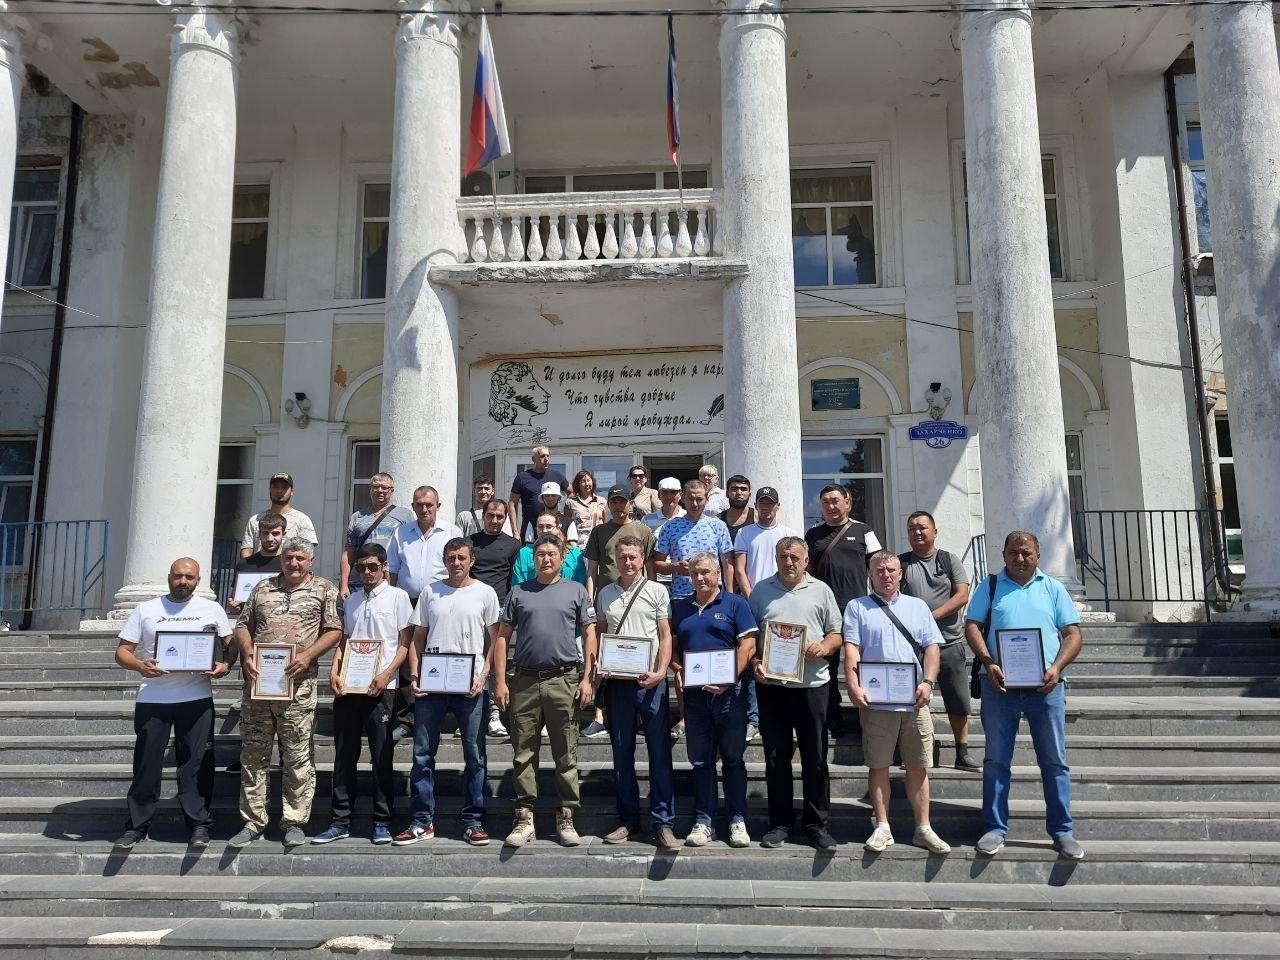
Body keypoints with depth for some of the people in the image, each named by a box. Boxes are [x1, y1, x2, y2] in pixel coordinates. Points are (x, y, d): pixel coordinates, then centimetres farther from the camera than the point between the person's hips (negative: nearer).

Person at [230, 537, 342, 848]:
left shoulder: (324, 589, 5)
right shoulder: (263, 588, 16)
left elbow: (334, 630, 0)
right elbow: (243, 625, 16)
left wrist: (307, 656, -13)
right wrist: (247, 655, -2)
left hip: (298, 683, -3)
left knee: (297, 756, 1)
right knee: (253, 754, 7)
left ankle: (294, 821, 11)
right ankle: (252, 822, 17)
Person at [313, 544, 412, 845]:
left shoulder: (397, 597, 2)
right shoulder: (351, 600, 16)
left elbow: (405, 643, -1)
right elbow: (343, 641, 18)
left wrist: (386, 674, -14)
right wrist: (334, 672, 1)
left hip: (380, 688, -4)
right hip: (347, 686, 4)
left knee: (381, 757, 1)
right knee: (344, 756, 8)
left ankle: (382, 822, 10)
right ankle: (341, 821, 16)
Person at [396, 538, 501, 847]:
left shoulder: (485, 593, 4)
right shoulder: (430, 592, 10)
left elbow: (494, 640, 4)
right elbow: (418, 637, 12)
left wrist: (483, 677, -7)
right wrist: (414, 676, 1)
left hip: (470, 686, -2)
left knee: (474, 755, 4)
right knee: (423, 753, 5)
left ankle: (473, 821, 14)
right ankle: (422, 821, 16)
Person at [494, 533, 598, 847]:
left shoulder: (576, 591, 8)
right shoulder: (518, 593, 12)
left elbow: (589, 635, 6)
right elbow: (502, 637, 10)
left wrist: (587, 678, -2)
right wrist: (500, 681, 2)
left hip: (564, 680, -1)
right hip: (525, 681, 1)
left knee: (566, 754, 3)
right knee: (523, 753, 5)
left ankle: (566, 818, 13)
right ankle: (524, 818, 14)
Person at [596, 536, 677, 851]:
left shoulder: (656, 591, 3)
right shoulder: (606, 594, 11)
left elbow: (665, 636, 0)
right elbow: (600, 635, 15)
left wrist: (661, 672, -13)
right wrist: (598, 668, -1)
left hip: (650, 681, -3)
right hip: (617, 682, 3)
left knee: (659, 752, -2)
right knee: (621, 754, 9)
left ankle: (663, 823, 3)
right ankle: (627, 820, 19)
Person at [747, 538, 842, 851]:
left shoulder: (820, 590, 8)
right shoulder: (761, 590, 9)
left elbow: (836, 633, 10)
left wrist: (823, 647, -10)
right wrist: (754, 661, -5)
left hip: (811, 683, -1)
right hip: (770, 683, 1)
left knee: (815, 756, 4)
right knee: (776, 756, 7)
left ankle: (816, 822, 15)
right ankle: (780, 822, 18)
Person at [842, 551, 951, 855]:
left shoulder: (918, 606, 14)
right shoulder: (857, 607, 7)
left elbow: (932, 647, 8)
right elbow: (851, 648, -2)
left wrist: (928, 682, -7)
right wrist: (853, 685, -14)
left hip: (915, 702, 2)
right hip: (876, 701, -2)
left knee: (918, 767, 6)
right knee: (878, 765, 4)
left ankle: (923, 829, 15)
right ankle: (882, 828, 13)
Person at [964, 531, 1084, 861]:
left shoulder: (1053, 588, 13)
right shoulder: (990, 587, 11)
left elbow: (1073, 634, 8)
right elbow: (972, 626, 3)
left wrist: (1057, 667, -9)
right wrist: (988, 663, -13)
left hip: (1045, 685, 1)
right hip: (1000, 684, 0)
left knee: (1055, 760, 4)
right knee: (996, 759, 3)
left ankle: (1062, 831, 13)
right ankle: (996, 829, 10)